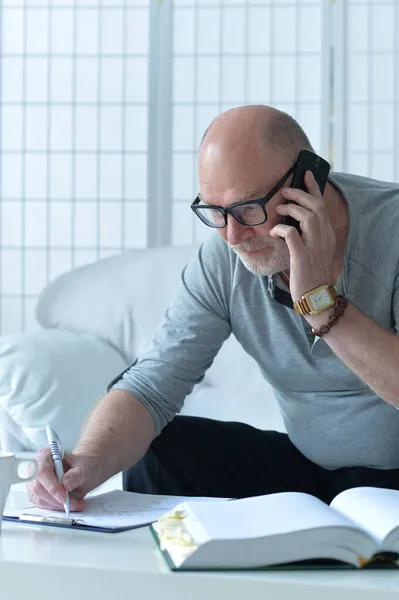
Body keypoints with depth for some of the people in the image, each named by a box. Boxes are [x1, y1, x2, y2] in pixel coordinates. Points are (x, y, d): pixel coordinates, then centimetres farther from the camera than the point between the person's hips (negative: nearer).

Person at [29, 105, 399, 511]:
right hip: (306, 462, 4)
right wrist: (89, 463, -30)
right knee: (156, 452, -10)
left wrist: (321, 302, -31)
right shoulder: (223, 259, -8)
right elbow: (152, 386, -11)